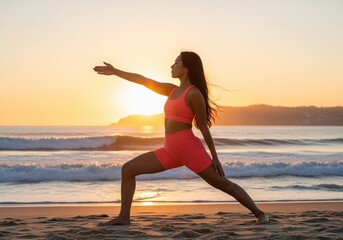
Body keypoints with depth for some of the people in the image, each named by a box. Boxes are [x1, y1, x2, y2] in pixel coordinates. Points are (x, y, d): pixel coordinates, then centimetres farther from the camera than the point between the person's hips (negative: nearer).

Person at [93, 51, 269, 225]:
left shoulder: (194, 93, -9)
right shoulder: (172, 90, 14)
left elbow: (203, 126, -8)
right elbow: (143, 81, 20)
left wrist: (214, 157, -5)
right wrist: (115, 71, 22)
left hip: (189, 147, -8)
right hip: (170, 150, 8)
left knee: (221, 183, -7)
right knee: (128, 169, 5)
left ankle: (260, 214, 3)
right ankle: (124, 217, 6)